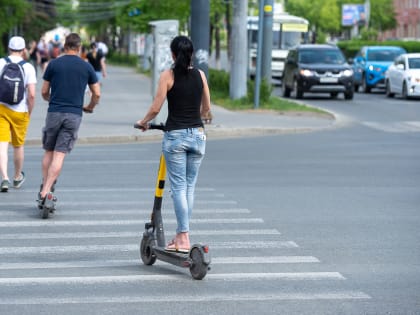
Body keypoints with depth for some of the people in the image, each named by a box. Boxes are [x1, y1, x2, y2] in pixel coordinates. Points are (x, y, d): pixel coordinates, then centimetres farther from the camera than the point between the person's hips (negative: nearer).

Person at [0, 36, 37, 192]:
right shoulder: (28, 68, -5)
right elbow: (32, 94, -11)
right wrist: (29, 112, 3)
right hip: (20, 111, 0)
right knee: (18, 145, 17)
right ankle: (18, 177, 35)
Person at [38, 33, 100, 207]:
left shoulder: (53, 64, 2)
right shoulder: (86, 67, 3)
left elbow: (44, 91, 7)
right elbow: (97, 94, 6)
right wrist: (89, 107, 26)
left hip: (54, 113, 0)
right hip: (74, 115, 0)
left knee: (49, 152, 15)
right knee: (60, 155, -3)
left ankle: (44, 188, 13)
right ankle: (45, 192, -12)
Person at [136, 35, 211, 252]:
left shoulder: (168, 75, -6)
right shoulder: (200, 75, 5)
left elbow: (156, 108, -8)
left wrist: (144, 122, 12)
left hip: (175, 136, -4)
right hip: (197, 134, 4)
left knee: (179, 187, -2)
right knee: (189, 187, 10)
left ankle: (184, 239, -7)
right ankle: (181, 234, 13)